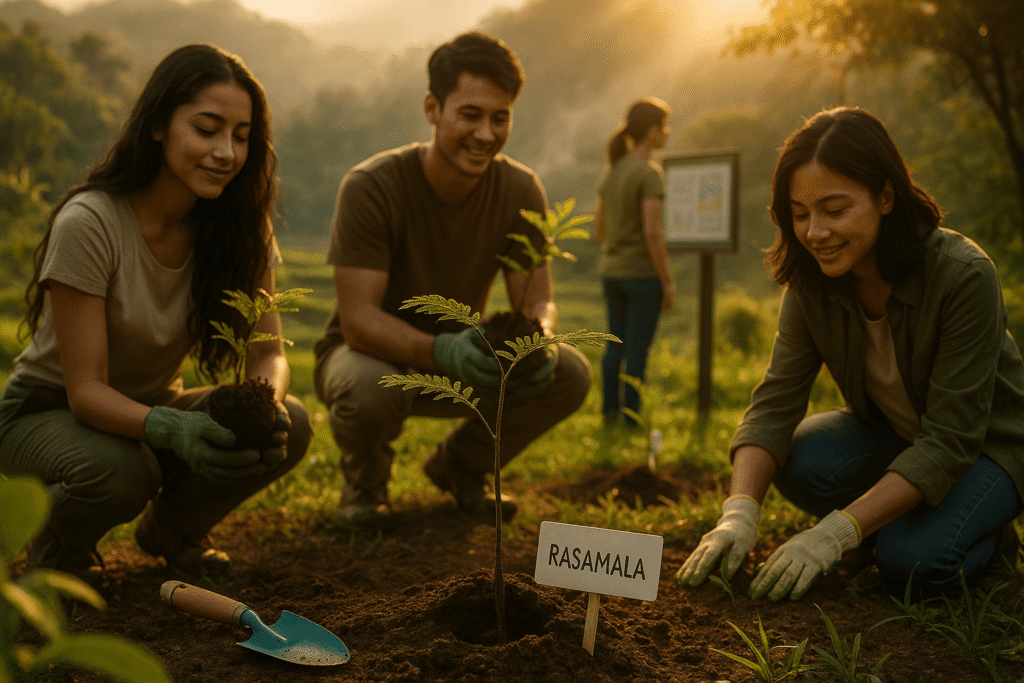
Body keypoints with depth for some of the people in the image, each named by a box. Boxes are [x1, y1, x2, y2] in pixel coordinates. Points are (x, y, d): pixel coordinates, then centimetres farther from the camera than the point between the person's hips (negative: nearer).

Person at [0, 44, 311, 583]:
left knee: (290, 427, -21)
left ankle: (169, 528, 7)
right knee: (119, 471, -37)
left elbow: (268, 352, -13)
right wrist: (169, 428, -46)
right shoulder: (88, 224, -26)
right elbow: (85, 389, -26)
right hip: (49, 413, -4)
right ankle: (57, 542, 1)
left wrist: (268, 400, -37)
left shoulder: (239, 225, -11)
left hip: (152, 405, 5)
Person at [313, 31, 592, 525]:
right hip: (372, 352, -4)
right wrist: (442, 351, -49)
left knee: (570, 373, -19)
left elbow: (537, 301, -10)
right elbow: (358, 318, -30)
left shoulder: (521, 192, -12)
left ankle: (459, 465, 10)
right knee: (367, 385, -39)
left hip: (462, 357, 4)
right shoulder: (371, 187, -25)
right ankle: (365, 480, 0)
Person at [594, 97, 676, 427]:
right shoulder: (649, 173, -16)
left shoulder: (611, 171, 8)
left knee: (616, 344, 17)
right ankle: (631, 418, 7)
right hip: (643, 274, -7)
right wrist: (668, 282, -14)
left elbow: (599, 224, 14)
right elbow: (652, 232, -21)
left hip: (611, 272, 7)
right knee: (637, 349, 1)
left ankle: (609, 411, 24)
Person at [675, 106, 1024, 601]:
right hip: (890, 434, 4)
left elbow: (950, 441, -32)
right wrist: (740, 512, -38)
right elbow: (775, 401, -20)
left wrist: (837, 532, -39)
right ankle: (888, 526, 2)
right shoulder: (811, 285, -15)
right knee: (799, 460, -26)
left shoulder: (963, 277, -31)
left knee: (912, 561, -29)